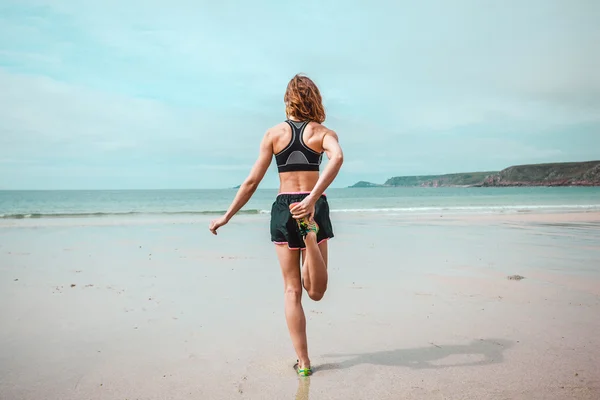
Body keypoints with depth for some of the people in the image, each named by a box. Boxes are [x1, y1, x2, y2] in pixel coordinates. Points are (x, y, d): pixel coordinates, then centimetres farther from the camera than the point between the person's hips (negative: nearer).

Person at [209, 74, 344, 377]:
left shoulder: (274, 133, 5)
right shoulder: (323, 132, 5)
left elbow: (252, 181, 2)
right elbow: (337, 157, -20)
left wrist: (227, 216, 9)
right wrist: (312, 198, -28)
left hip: (283, 208, 1)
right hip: (315, 208, 0)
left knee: (292, 290, 8)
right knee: (316, 292, 5)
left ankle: (303, 362, 8)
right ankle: (310, 233, -24)